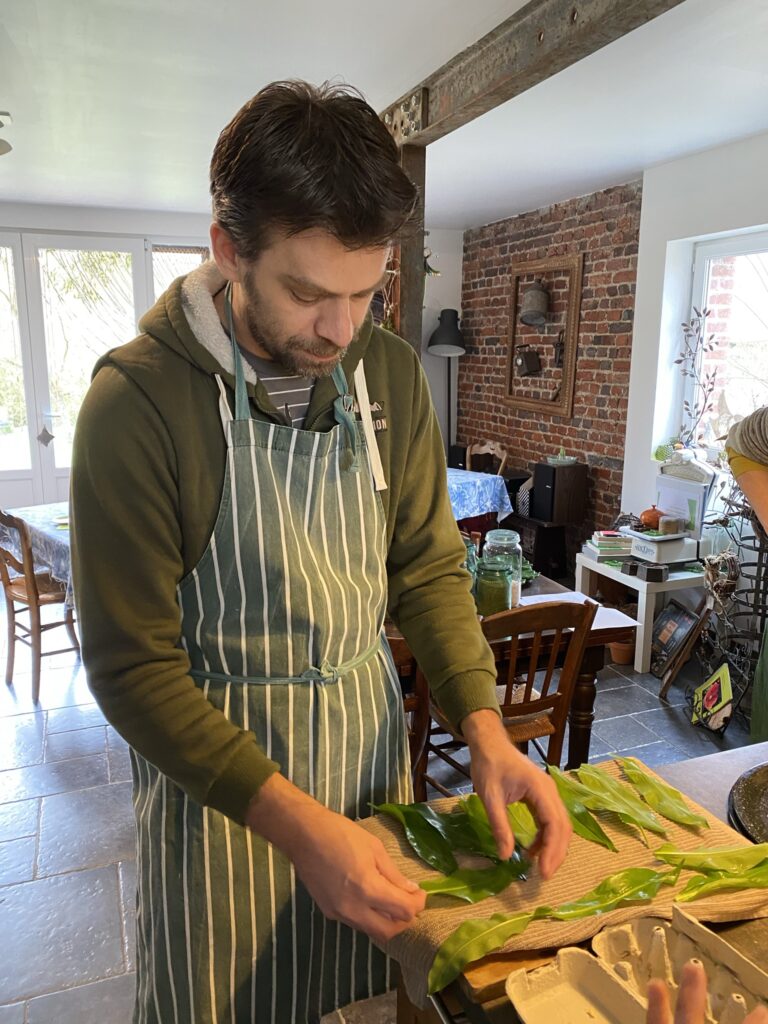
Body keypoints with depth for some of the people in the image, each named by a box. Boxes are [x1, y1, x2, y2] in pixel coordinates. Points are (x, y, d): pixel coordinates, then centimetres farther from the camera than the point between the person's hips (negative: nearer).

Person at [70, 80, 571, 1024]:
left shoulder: (391, 374, -6)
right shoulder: (137, 399, -21)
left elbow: (428, 567, 0)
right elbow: (131, 665, -19)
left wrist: (484, 729, -12)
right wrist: (295, 823, -26)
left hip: (367, 733, 4)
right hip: (213, 763, -3)